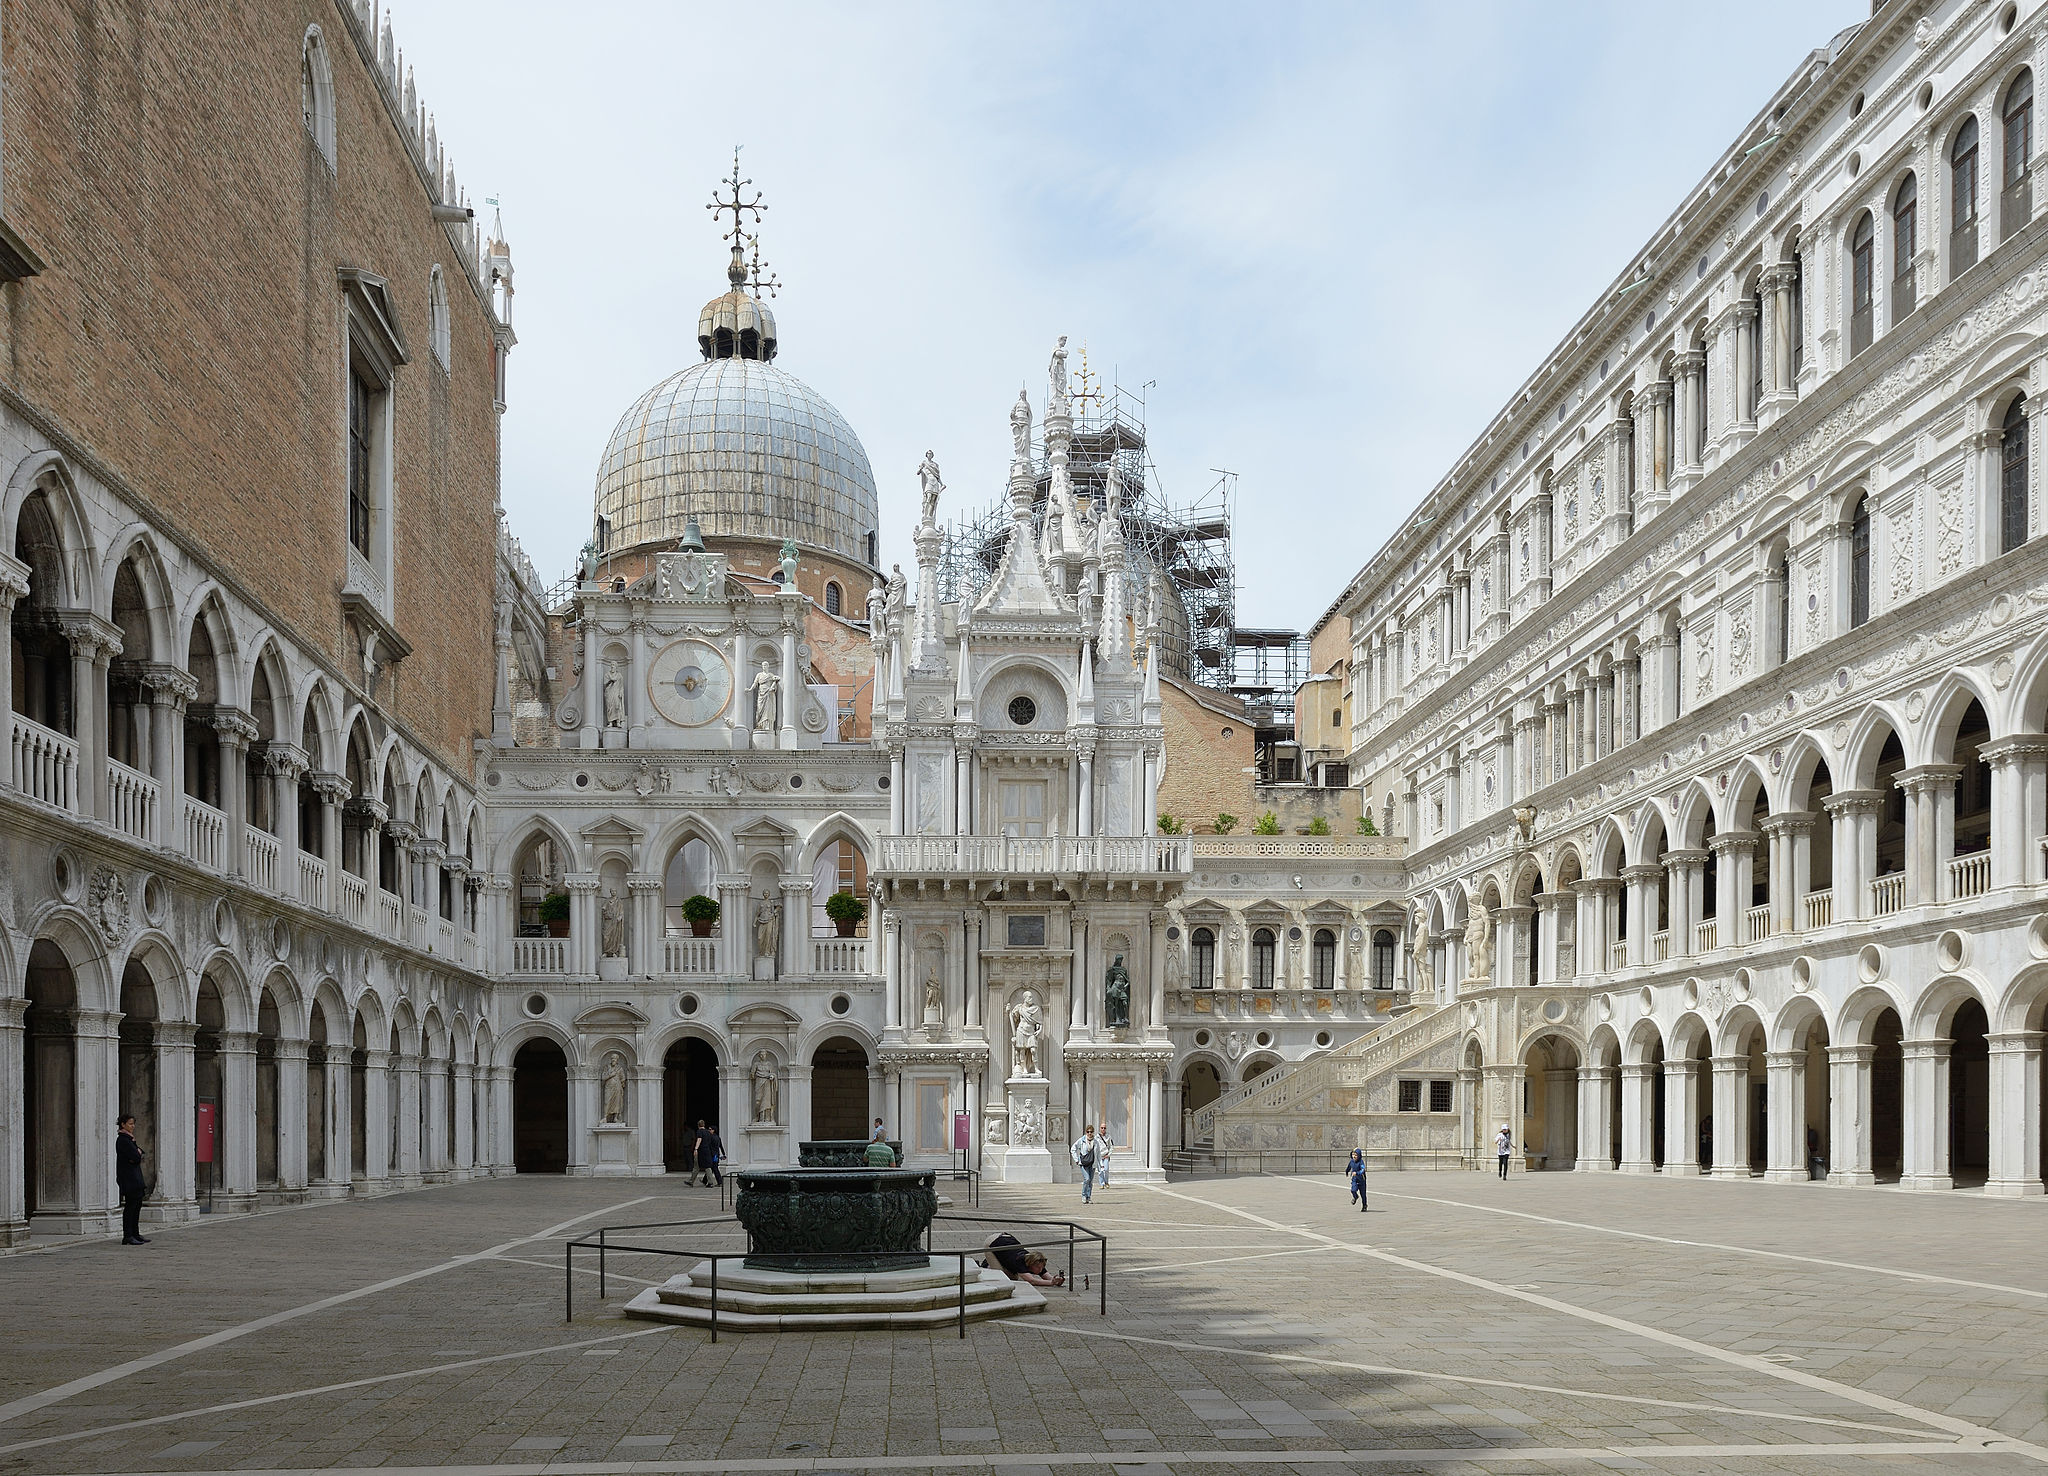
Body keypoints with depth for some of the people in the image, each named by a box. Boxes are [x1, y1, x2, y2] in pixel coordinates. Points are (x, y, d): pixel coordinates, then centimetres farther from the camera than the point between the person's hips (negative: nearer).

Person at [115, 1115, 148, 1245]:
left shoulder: (128, 1138, 18)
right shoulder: (123, 1140, -15)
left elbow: (140, 1154, 15)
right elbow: (136, 1157, -20)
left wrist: (137, 1152, -7)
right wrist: (137, 1152, 1)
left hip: (134, 1177, 10)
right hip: (128, 1177, -10)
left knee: (137, 1205, 12)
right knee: (130, 1205, -9)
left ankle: (135, 1234, 17)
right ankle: (127, 1236, -8)